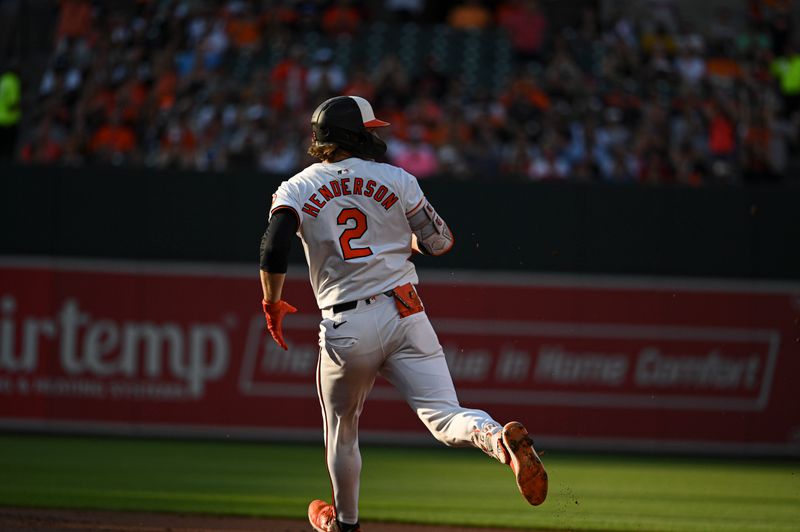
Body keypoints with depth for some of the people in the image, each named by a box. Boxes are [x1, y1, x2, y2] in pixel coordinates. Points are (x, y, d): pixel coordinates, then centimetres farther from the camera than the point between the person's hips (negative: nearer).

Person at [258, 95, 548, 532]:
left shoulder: (296, 189, 4)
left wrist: (272, 305, 6)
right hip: (404, 316, 0)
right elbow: (439, 242, 9)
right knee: (445, 417, -9)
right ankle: (500, 439, -40)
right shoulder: (396, 181, 6)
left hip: (344, 328, 0)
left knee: (341, 430, 23)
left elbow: (273, 253, -10)